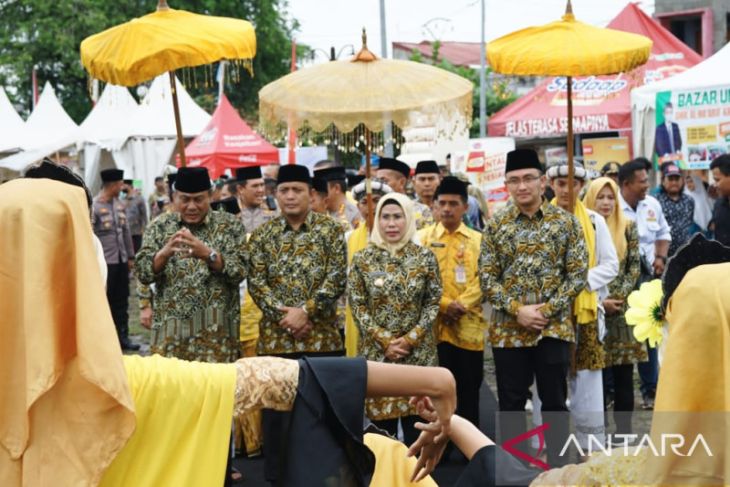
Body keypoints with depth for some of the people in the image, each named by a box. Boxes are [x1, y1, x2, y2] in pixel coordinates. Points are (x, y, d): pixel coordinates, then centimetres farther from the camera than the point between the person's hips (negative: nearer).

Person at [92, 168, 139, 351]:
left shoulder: (119, 204, 9)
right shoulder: (94, 206, -13)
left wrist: (130, 256, 13)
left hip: (121, 260, 6)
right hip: (105, 262, -6)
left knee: (122, 300, 11)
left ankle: (122, 336, 19)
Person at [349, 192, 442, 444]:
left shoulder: (425, 257, 1)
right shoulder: (362, 259, 0)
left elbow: (433, 302, 1)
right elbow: (357, 305, -1)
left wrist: (411, 338, -10)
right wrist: (384, 341, -10)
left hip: (418, 351, 0)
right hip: (377, 351, 0)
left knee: (415, 415, 3)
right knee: (381, 416, 3)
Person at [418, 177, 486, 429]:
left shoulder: (478, 239, 9)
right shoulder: (423, 237, 7)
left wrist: (461, 305, -16)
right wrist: (443, 305, -14)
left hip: (469, 325, 1)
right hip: (433, 324, 0)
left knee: (469, 388, 6)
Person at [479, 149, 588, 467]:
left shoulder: (566, 222, -1)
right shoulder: (495, 225, 1)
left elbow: (578, 274, -3)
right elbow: (486, 278, -1)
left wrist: (547, 310, -13)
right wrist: (517, 310, -13)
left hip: (554, 327, -1)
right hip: (508, 330, 1)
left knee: (554, 402, 6)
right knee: (511, 404, 8)